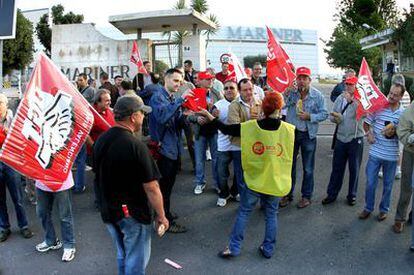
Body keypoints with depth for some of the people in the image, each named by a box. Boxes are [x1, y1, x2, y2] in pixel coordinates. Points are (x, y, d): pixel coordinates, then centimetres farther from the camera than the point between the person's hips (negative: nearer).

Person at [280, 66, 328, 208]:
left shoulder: (317, 95, -6)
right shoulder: (291, 92, -3)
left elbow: (324, 114, -6)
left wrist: (310, 117, -20)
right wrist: (285, 95, -25)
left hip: (308, 134, -2)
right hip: (291, 132, 2)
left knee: (308, 168, 9)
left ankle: (306, 196, 25)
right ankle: (288, 194, 28)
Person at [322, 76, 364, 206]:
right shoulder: (340, 98, 5)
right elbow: (332, 117, 8)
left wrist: (351, 100, -29)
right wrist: (336, 117, -14)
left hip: (355, 139, -3)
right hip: (340, 138, 3)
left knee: (354, 169, 10)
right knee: (337, 168, 10)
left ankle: (352, 195, 25)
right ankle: (332, 194, 20)